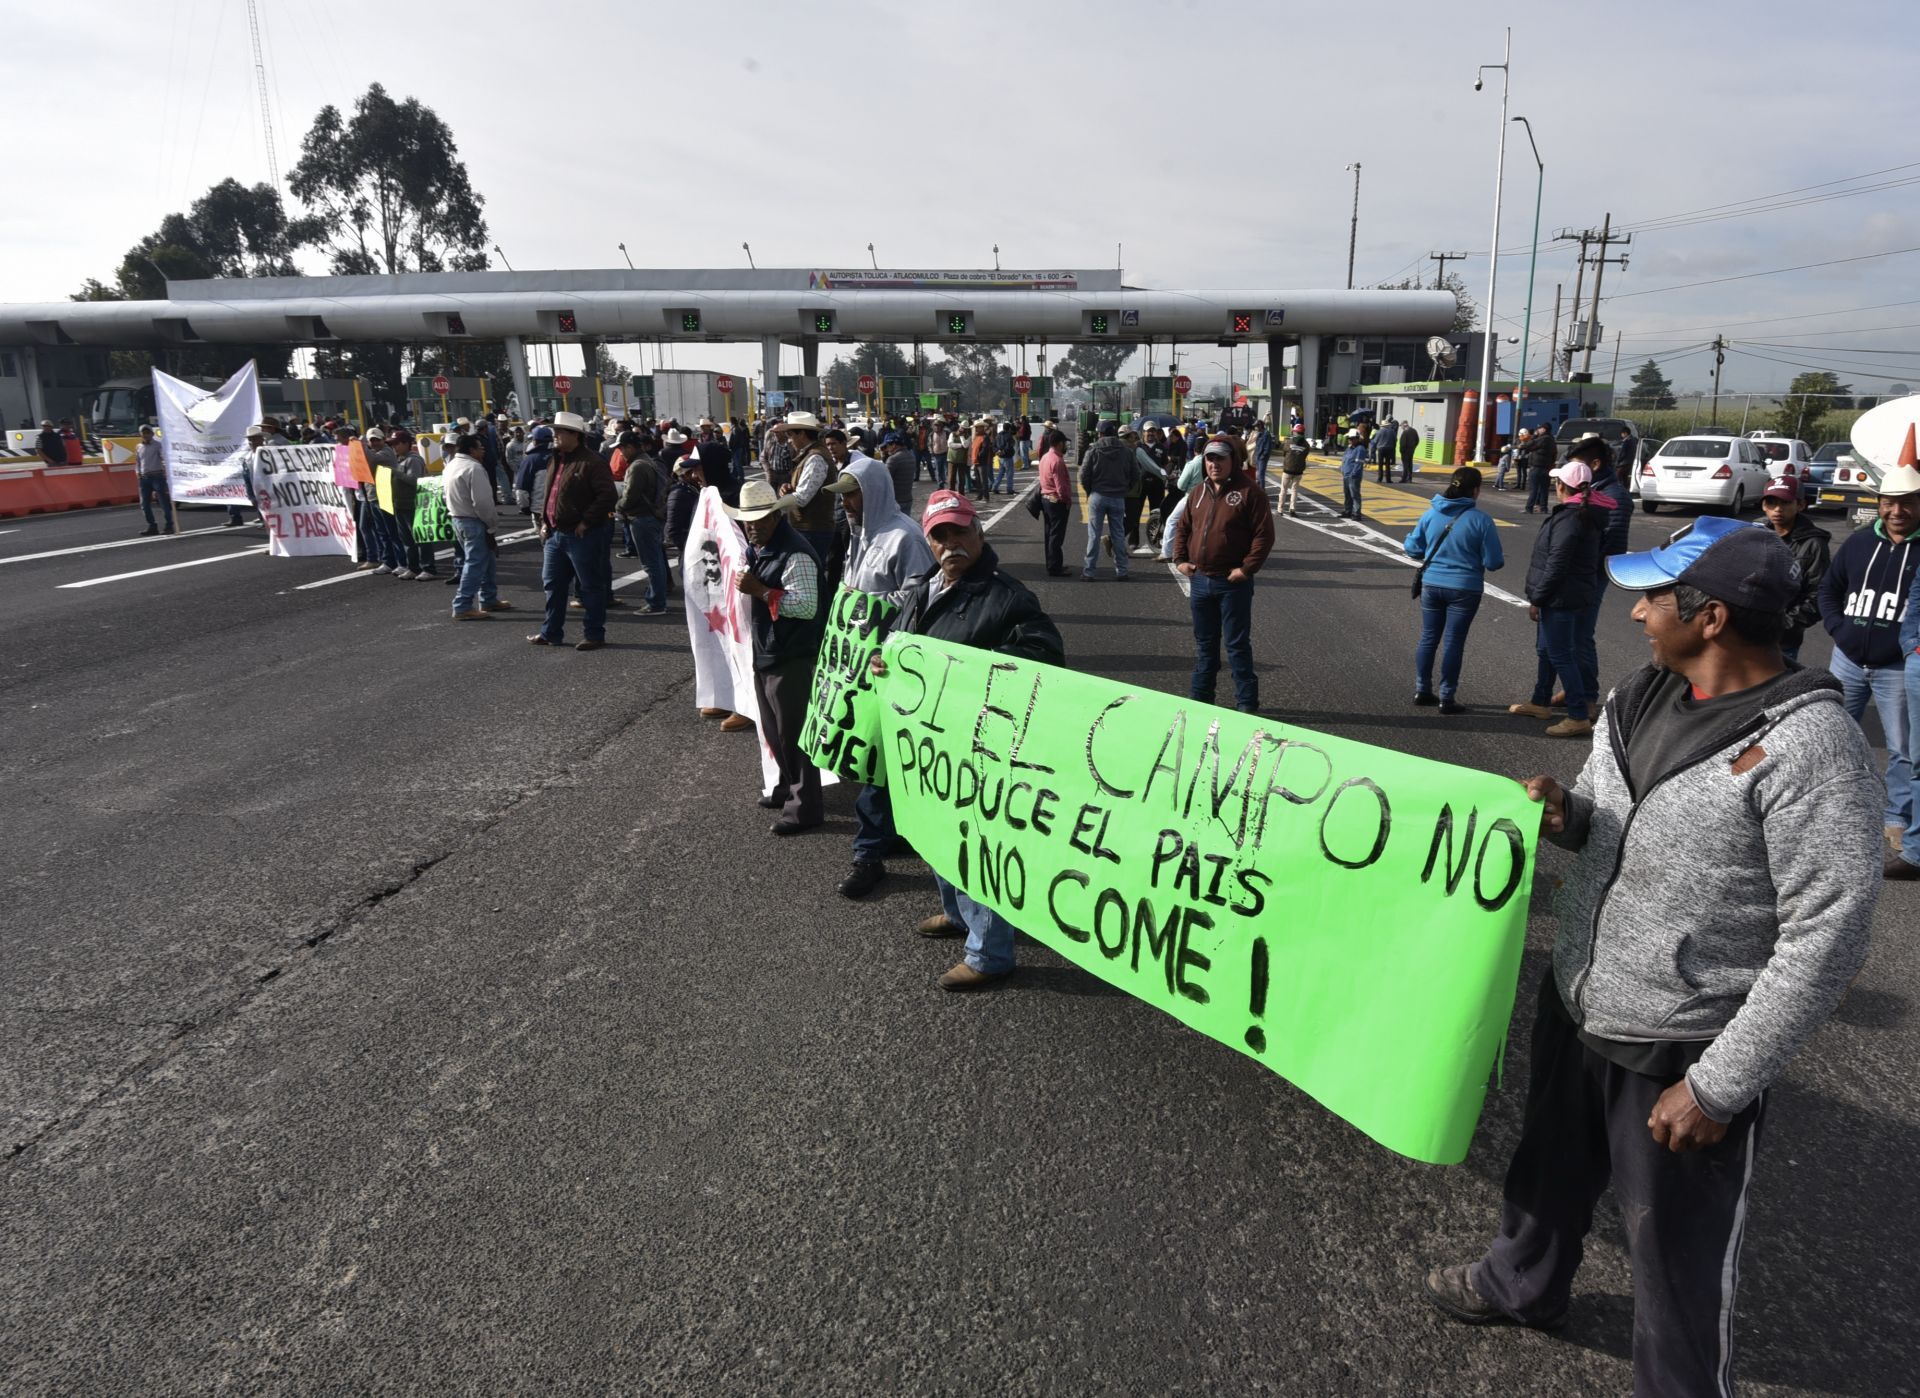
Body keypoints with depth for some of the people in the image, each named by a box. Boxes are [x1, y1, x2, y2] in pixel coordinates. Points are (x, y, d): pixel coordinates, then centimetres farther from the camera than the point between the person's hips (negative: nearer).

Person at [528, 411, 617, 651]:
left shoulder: (591, 462, -14)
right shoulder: (556, 460, 14)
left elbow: (607, 495, -21)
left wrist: (586, 523, -19)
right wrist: (544, 521, 13)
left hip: (581, 535, -9)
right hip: (554, 533, 9)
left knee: (591, 586, 2)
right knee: (553, 584, 15)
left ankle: (595, 634, 10)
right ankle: (551, 632, 26)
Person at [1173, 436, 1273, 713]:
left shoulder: (1249, 491, -8)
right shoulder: (1199, 492, 11)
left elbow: (1264, 534, -12)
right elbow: (1182, 528, 19)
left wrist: (1247, 568, -16)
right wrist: (1180, 560, 7)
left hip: (1232, 583, -6)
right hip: (1199, 580, 6)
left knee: (1237, 644, 0)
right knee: (1204, 644, 16)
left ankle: (1246, 703, 10)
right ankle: (1200, 697, 27)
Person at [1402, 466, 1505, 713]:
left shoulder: (1431, 513, -3)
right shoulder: (1480, 519, -13)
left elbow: (1413, 548, 4)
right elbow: (1493, 563, -10)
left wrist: (1406, 542, 26)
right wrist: (1500, 561, 11)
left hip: (1431, 584, 4)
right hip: (1464, 589, -3)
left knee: (1428, 637, 15)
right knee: (1453, 642, 3)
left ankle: (1422, 690, 22)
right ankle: (1447, 698, 9)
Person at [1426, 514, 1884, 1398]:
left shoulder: (1807, 744, -22)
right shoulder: (1642, 699, 0)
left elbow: (1827, 937, -22)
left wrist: (1720, 1085, -21)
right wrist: (1565, 814, -10)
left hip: (1682, 1051, -7)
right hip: (1576, 1002, 8)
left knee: (1679, 1252, 11)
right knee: (1549, 1167, 28)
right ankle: (1521, 1285, 55)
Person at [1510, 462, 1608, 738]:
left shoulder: (1568, 519, -20)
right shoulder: (1589, 517, 11)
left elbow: (1556, 566, -22)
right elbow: (1599, 555, 18)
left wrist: (1536, 599, -16)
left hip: (1561, 599, -10)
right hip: (1579, 594, 10)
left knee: (1560, 655, -6)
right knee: (1546, 650, 20)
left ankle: (1579, 717, -3)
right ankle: (1540, 703, 33)